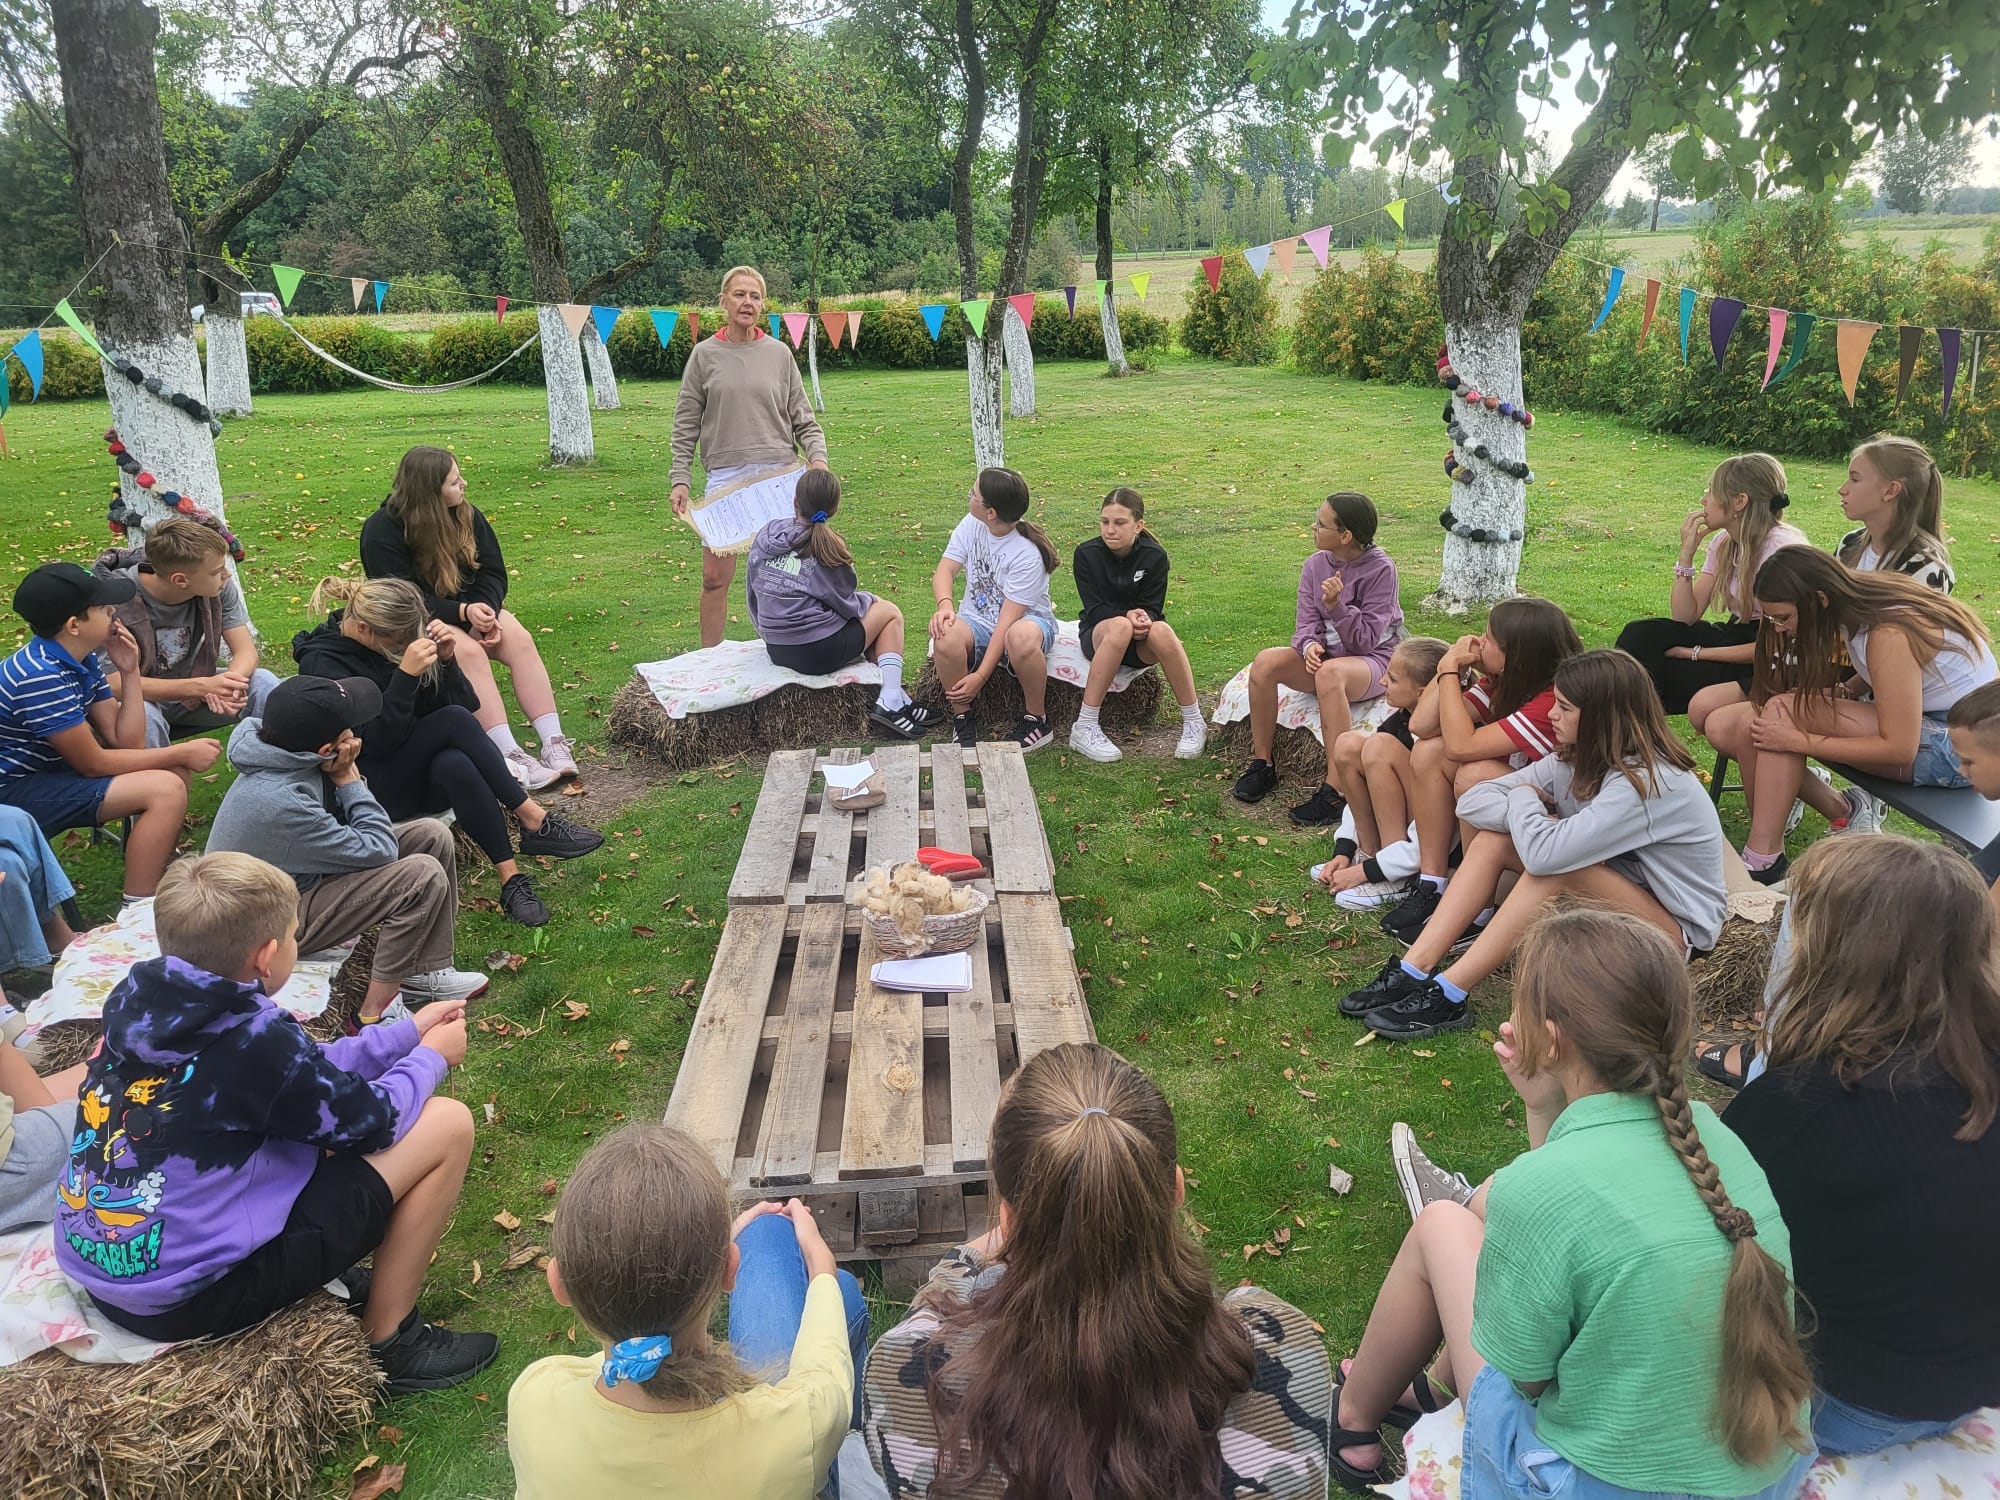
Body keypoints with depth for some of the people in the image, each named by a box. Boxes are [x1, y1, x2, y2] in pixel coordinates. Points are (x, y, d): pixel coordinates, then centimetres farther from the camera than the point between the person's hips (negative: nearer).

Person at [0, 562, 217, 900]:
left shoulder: (82, 659, 2)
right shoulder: (41, 677, -26)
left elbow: (125, 743, 0)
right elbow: (93, 764, -20)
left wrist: (129, 673, -7)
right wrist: (181, 753, -14)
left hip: (53, 768, 9)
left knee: (175, 770, 7)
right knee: (165, 790, -22)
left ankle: (161, 877, 20)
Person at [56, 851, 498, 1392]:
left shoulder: (141, 1003, -1)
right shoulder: (254, 1042, -25)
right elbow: (374, 1121, -8)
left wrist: (408, 1032, 17)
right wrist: (430, 1057, 10)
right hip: (189, 1297, -8)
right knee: (447, 1125, -7)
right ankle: (389, 1342, 6)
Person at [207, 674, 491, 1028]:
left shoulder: (286, 756, -12)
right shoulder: (279, 802, -36)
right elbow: (379, 850, -25)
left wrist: (344, 775, -18)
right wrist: (347, 778, -18)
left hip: (299, 871, 9)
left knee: (433, 835, 1)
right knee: (424, 875, -23)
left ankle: (427, 973, 10)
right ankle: (377, 1012, -10)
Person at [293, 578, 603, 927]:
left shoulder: (392, 639, 4)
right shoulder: (322, 664, -12)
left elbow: (465, 701, 3)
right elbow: (376, 741, -22)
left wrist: (445, 660, -14)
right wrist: (406, 674, -30)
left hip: (421, 771, 5)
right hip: (374, 789, -5)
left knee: (456, 764, -33)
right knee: (454, 720, -28)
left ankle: (511, 880, -35)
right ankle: (534, 821, -26)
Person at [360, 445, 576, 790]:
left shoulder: (467, 516, 0)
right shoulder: (382, 531, -16)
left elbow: (493, 572, 1)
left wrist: (487, 611, -20)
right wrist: (462, 613, -30)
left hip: (469, 607, 5)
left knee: (520, 639, -24)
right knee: (468, 652, -34)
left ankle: (554, 743, -32)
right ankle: (511, 756, -40)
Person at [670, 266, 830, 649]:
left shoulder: (778, 353, 7)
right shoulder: (705, 355, 5)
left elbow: (802, 418, 9)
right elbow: (686, 426, 5)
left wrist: (818, 456, -8)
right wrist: (680, 480, -3)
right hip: (724, 477, -1)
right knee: (715, 578, -1)